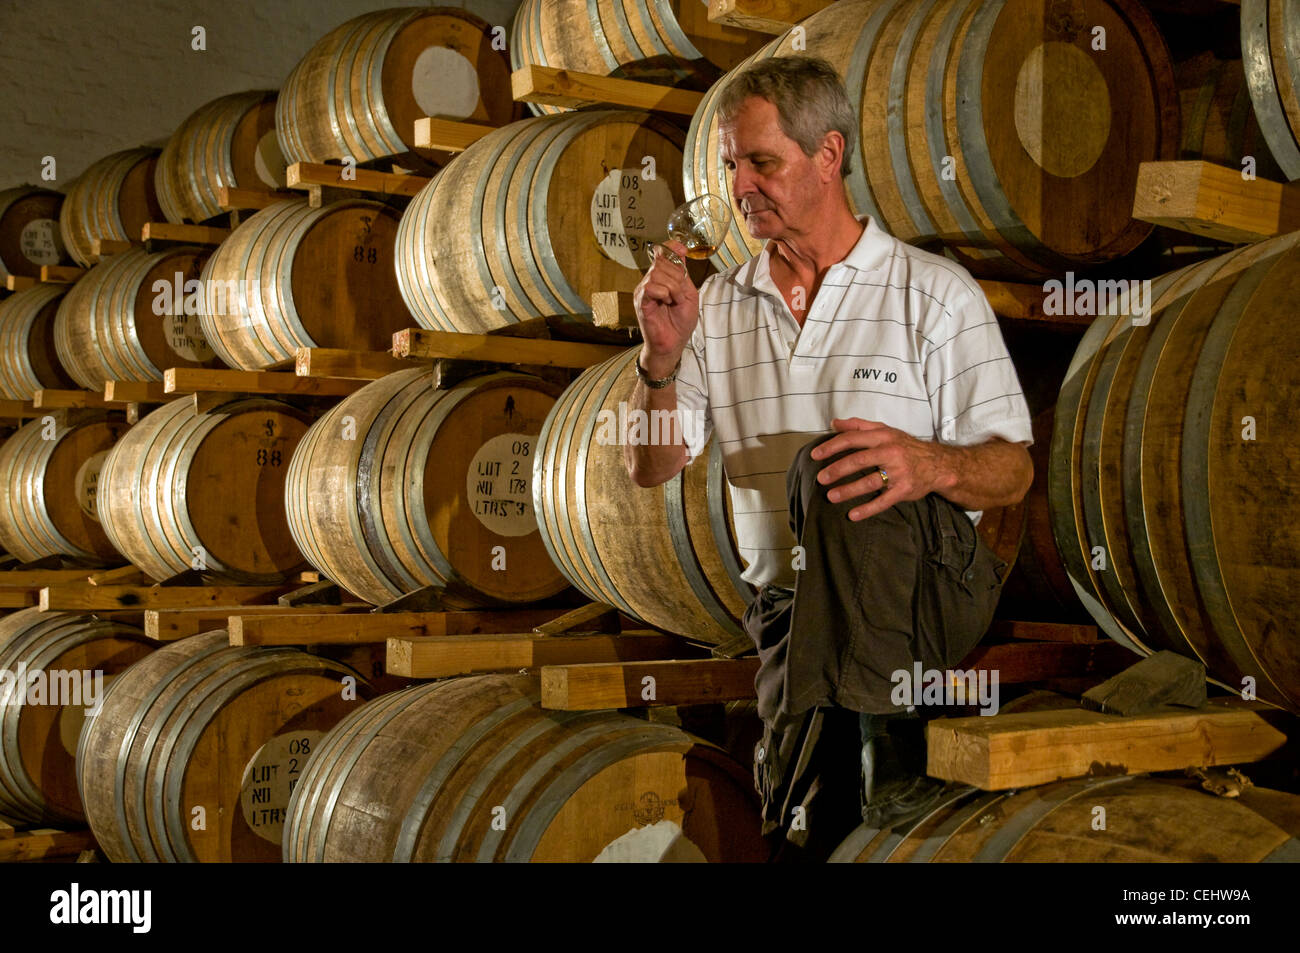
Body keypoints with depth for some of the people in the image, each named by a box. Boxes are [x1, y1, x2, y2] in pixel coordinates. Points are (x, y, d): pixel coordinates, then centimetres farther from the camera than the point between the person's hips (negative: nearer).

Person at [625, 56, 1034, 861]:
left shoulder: (936, 292, 1)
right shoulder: (719, 307, 11)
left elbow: (1013, 471, -2)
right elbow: (650, 469, 7)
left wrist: (929, 465, -25)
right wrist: (662, 355, -12)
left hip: (927, 586, -2)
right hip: (790, 606, 2)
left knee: (830, 471, -34)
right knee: (802, 819, -23)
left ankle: (875, 732, -30)